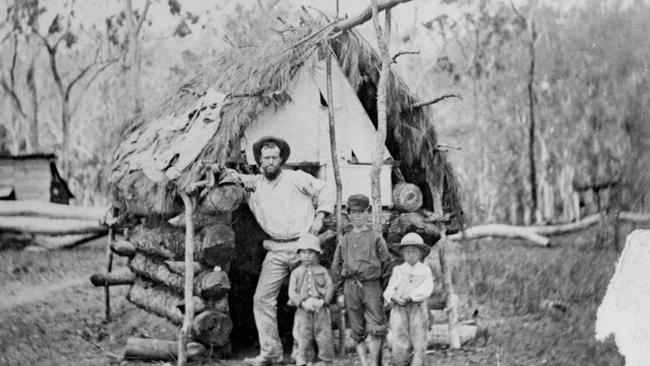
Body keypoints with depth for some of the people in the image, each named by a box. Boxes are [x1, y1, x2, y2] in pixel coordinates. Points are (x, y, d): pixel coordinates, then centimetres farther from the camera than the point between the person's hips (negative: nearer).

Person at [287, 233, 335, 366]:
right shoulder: (296, 273, 9)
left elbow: (330, 287, 1)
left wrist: (323, 301, -13)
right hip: (303, 311, 0)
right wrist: (302, 303, -15)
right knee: (303, 338, -2)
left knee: (325, 338, 0)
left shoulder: (322, 271, 10)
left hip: (321, 309, 0)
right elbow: (292, 292, 0)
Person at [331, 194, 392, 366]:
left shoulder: (375, 238, 6)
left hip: (371, 286, -2)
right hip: (350, 287, 3)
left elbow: (386, 262, 7)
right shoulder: (345, 240, 13)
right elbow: (336, 266, 17)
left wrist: (381, 283, 3)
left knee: (375, 329, -9)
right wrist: (341, 290, 13)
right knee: (358, 331, 3)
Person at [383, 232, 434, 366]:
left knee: (419, 344, -2)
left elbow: (426, 289, -7)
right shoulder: (398, 271, 13)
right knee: (399, 348, -9)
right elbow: (388, 291, 7)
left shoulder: (425, 270, 9)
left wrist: (409, 297, -20)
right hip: (399, 309, 1)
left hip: (418, 308, -1)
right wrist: (394, 298, -15)